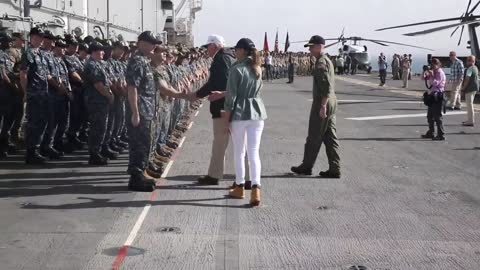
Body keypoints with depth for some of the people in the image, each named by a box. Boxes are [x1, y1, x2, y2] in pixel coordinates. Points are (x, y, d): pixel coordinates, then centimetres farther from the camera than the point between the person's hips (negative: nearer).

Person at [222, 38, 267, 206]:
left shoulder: (237, 69, -11)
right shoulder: (258, 68, 9)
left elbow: (231, 95, -13)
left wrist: (226, 118, -6)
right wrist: (220, 94, 24)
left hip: (240, 113, -5)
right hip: (257, 112, 5)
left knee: (239, 152, 10)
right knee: (254, 152, 3)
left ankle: (240, 188, 21)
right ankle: (255, 189, -9)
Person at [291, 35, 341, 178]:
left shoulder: (321, 62, -15)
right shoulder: (328, 60, 17)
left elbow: (327, 86, -23)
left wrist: (322, 106, -24)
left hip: (323, 102, -10)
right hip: (331, 102, 10)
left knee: (314, 137, 1)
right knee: (330, 137, 9)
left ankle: (306, 167, 12)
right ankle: (334, 169, 9)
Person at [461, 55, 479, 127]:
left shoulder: (470, 69, -18)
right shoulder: (475, 68, 13)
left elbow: (467, 80, -21)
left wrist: (463, 88, -13)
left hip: (469, 89, -10)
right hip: (474, 88, 10)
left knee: (469, 104, -5)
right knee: (470, 104, 19)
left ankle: (471, 121, -3)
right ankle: (470, 120, 27)